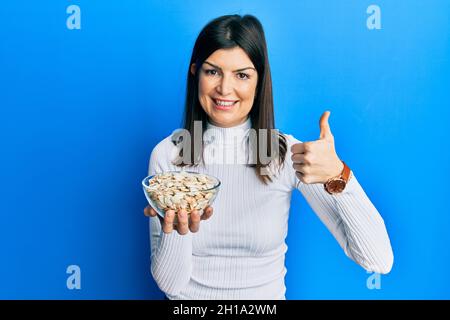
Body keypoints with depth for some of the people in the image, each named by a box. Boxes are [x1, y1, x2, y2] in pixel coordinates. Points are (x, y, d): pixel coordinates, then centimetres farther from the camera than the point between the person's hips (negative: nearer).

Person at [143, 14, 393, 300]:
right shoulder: (167, 154, -9)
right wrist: (176, 230, -27)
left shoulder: (290, 154, -11)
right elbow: (170, 283, -9)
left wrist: (338, 175, -30)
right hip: (187, 299, 0)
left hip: (266, 299, 1)